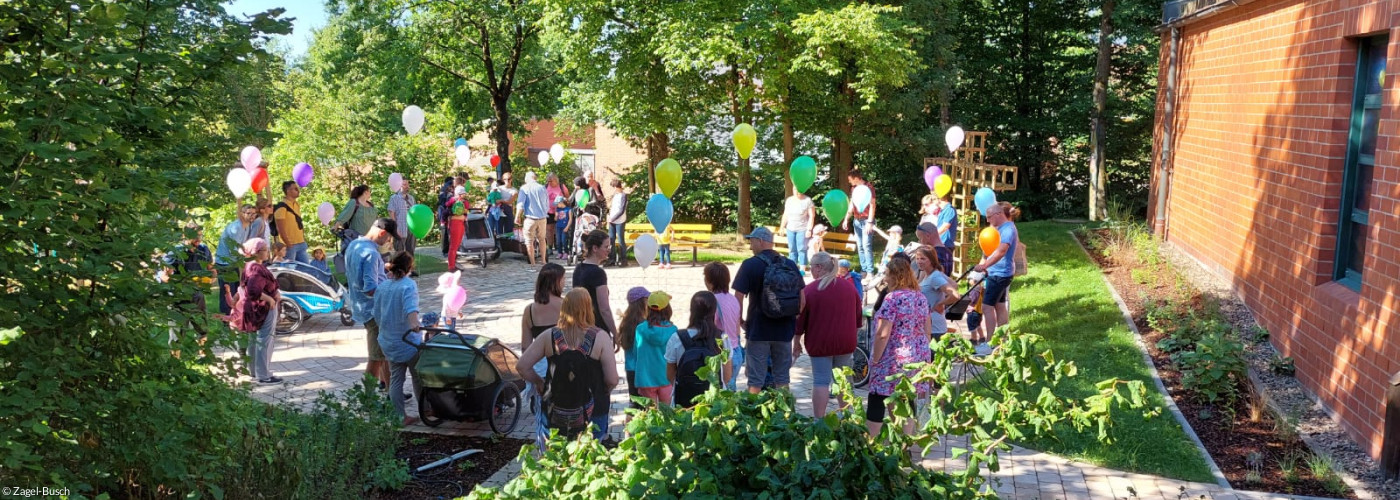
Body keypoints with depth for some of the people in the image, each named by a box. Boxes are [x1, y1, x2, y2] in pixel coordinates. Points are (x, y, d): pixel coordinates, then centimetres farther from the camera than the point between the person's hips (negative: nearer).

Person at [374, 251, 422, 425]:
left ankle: (401, 417, 12)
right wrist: (414, 324, -50)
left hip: (388, 342, 6)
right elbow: (410, 308, -35)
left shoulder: (382, 286, 3)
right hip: (409, 341, -5)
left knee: (395, 379, 10)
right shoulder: (409, 285, -15)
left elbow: (377, 315, 10)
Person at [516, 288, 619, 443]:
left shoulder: (550, 336, -4)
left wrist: (539, 383, 12)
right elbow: (612, 381, -11)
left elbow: (521, 366, -3)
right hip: (590, 417, -2)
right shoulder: (600, 338, -10)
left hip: (554, 416, 2)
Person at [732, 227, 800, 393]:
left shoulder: (750, 265, -9)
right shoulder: (790, 265, 5)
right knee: (782, 379, 12)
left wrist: (740, 321, 2)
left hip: (758, 330, -4)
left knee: (755, 380, 3)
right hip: (784, 330, 4)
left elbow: (738, 298, -12)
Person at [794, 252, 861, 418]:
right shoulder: (849, 286, 5)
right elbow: (858, 316, 13)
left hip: (820, 342, -4)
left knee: (821, 381, 0)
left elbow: (800, 319, -5)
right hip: (846, 342, 4)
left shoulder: (810, 290, -8)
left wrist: (797, 342, 5)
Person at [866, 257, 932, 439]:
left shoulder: (893, 298, -14)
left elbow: (883, 334, -18)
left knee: (876, 404, 1)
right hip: (917, 358, 7)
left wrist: (874, 360, -10)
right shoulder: (921, 297, 9)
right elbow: (927, 330, 14)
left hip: (894, 359, -7)